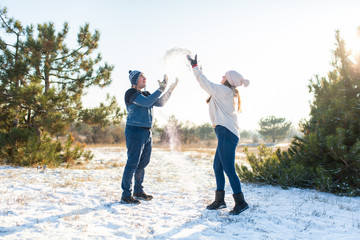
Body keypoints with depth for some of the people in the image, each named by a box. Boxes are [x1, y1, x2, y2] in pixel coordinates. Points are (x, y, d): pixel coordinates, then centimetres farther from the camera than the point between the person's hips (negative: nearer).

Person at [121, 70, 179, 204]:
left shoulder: (145, 94, 17)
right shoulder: (131, 93, -8)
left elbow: (160, 103, 15)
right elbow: (147, 102, -22)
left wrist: (170, 90, 8)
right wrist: (161, 89, -21)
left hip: (147, 133, 9)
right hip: (134, 131, -8)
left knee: (143, 163, 12)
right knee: (132, 163, -8)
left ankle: (138, 191, 24)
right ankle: (126, 195, -1)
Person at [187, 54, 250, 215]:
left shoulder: (224, 90, -6)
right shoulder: (231, 94, 19)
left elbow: (205, 83, -3)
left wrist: (194, 66, 5)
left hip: (226, 133, -10)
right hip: (228, 134, 10)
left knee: (228, 169, -8)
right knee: (217, 167, 14)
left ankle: (240, 202, -2)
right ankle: (219, 201, 20)